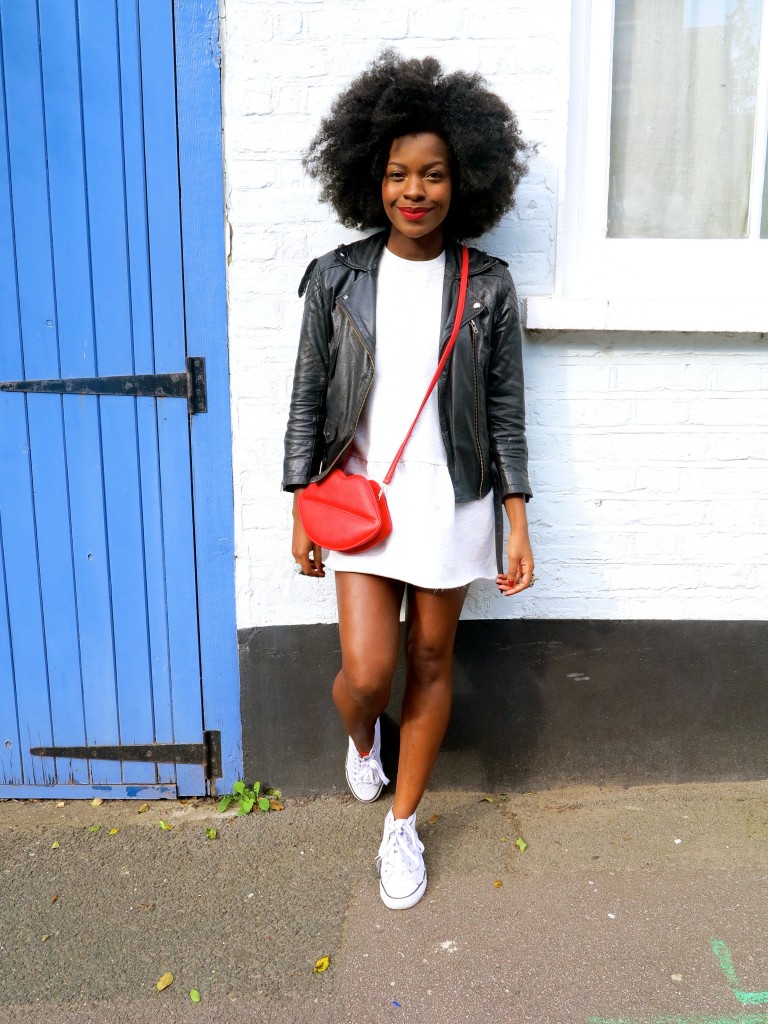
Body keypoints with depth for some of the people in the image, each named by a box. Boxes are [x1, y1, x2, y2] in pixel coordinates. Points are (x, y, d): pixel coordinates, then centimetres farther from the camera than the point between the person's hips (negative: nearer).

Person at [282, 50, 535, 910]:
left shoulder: (487, 285, -2)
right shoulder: (338, 278, -2)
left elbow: (506, 409, 1)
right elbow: (308, 397, 2)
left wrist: (517, 522, -1)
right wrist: (301, 509, 1)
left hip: (452, 505, 1)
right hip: (362, 500, 0)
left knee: (430, 662, 10)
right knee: (367, 671, -6)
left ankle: (402, 825, 31)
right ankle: (360, 737, 35)